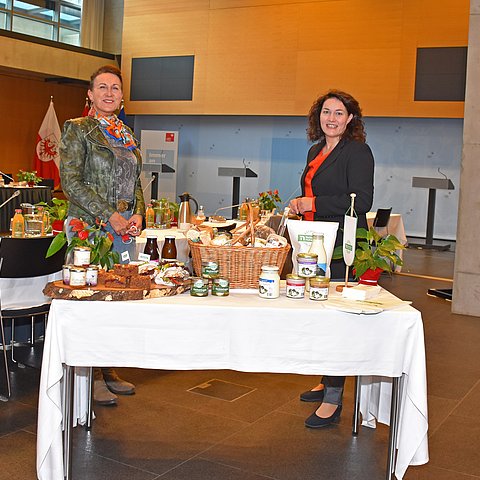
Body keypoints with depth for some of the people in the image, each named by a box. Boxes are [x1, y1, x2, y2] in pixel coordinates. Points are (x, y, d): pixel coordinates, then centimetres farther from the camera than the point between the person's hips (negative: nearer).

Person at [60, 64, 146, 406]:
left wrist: (138, 214, 3)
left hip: (125, 228, 6)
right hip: (89, 225, -6)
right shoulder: (78, 129, -2)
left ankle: (110, 371, 18)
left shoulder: (127, 134, 18)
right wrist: (109, 215, -14)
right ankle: (93, 377, 7)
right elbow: (71, 181, -10)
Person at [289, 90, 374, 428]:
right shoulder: (316, 150, 17)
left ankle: (333, 400, 2)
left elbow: (361, 201, -18)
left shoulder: (357, 151, -9)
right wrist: (301, 206, 13)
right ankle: (327, 382, 28)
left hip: (343, 247, -8)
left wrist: (314, 204, -16)